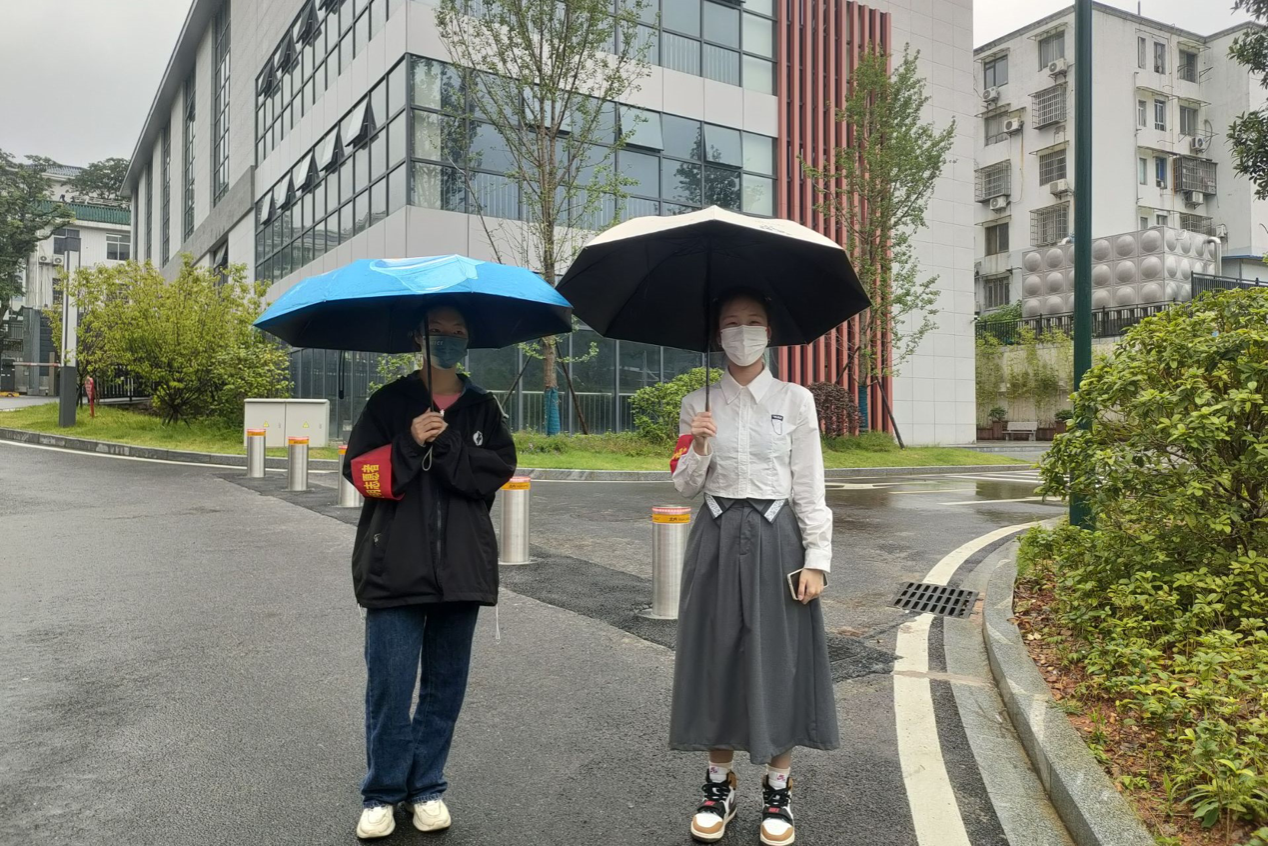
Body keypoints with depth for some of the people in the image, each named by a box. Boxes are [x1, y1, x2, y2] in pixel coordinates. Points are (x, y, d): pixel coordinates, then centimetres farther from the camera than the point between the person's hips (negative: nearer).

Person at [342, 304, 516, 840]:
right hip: (395, 565, -2)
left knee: (446, 682, 9)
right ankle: (382, 793, 17)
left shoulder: (482, 408, 10)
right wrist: (410, 444, -14)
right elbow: (358, 469, -1)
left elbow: (497, 470, -4)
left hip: (461, 567, 2)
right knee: (390, 684, 0)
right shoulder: (390, 402, 6)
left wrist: (443, 446, -14)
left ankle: (427, 787, 24)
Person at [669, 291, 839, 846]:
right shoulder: (698, 404, 5)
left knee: (779, 661, 4)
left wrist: (816, 559, -6)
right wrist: (697, 450, -15)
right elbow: (685, 486, 5)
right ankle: (719, 786, 25)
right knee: (718, 658, 7)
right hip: (717, 540, 1)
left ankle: (778, 792, 22)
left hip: (776, 540, -1)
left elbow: (809, 488, 0)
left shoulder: (796, 401, 1)